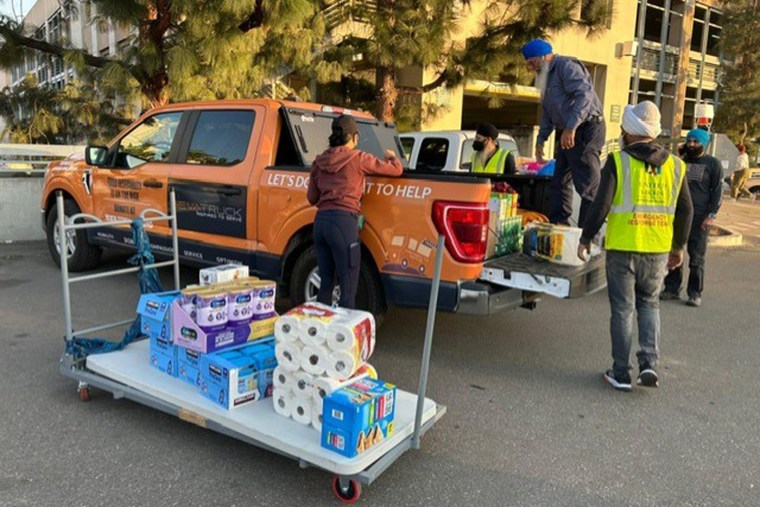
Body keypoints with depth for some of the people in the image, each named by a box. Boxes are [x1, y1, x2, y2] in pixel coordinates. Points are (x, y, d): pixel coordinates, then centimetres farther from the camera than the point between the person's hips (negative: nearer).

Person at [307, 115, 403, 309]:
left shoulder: (319, 161, 14)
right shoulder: (358, 158, -2)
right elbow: (396, 170, 4)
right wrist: (391, 156, 25)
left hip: (320, 221, 7)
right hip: (343, 222, -7)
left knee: (326, 283, 17)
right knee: (348, 287, 0)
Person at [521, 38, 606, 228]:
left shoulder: (566, 66, -10)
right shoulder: (546, 76, 21)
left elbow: (585, 94, -25)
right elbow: (548, 112, 28)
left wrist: (571, 127, -32)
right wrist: (541, 139, 22)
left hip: (586, 129, -10)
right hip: (566, 134, 10)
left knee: (588, 186, -9)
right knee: (559, 182, 12)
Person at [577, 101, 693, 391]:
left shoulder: (618, 161, -7)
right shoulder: (675, 166, 7)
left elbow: (601, 205, -12)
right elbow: (685, 211, 11)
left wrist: (585, 239, -3)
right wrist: (679, 246, 21)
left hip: (622, 249, -3)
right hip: (658, 250, 3)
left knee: (623, 309, 7)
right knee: (649, 304, 21)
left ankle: (621, 373, 13)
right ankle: (649, 364, 10)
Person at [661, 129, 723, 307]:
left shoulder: (713, 164, 3)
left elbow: (717, 191, -1)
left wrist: (711, 215, -11)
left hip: (699, 218, -4)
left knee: (696, 258, 0)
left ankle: (695, 293, 8)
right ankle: (672, 288, 15)